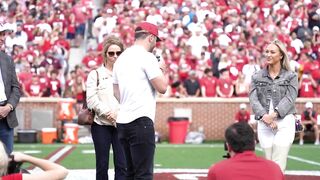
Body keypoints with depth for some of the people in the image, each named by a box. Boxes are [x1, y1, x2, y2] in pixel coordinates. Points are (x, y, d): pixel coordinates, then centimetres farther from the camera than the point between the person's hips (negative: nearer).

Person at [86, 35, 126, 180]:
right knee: (102, 165, 4)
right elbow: (92, 99, -3)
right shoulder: (96, 74, 8)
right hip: (101, 124, 0)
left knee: (122, 164, -3)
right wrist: (108, 113, -14)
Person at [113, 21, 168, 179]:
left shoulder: (121, 58, 16)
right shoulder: (147, 57, -7)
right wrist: (162, 70, 8)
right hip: (141, 121, -8)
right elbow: (162, 88, -11)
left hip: (122, 121, 8)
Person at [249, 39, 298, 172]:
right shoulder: (257, 77, 12)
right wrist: (264, 115, -17)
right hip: (263, 123, 3)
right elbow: (253, 99, 1)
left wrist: (274, 113, -21)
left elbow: (289, 98, -6)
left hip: (285, 122, -3)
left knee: (278, 166, -11)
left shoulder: (291, 76, 6)